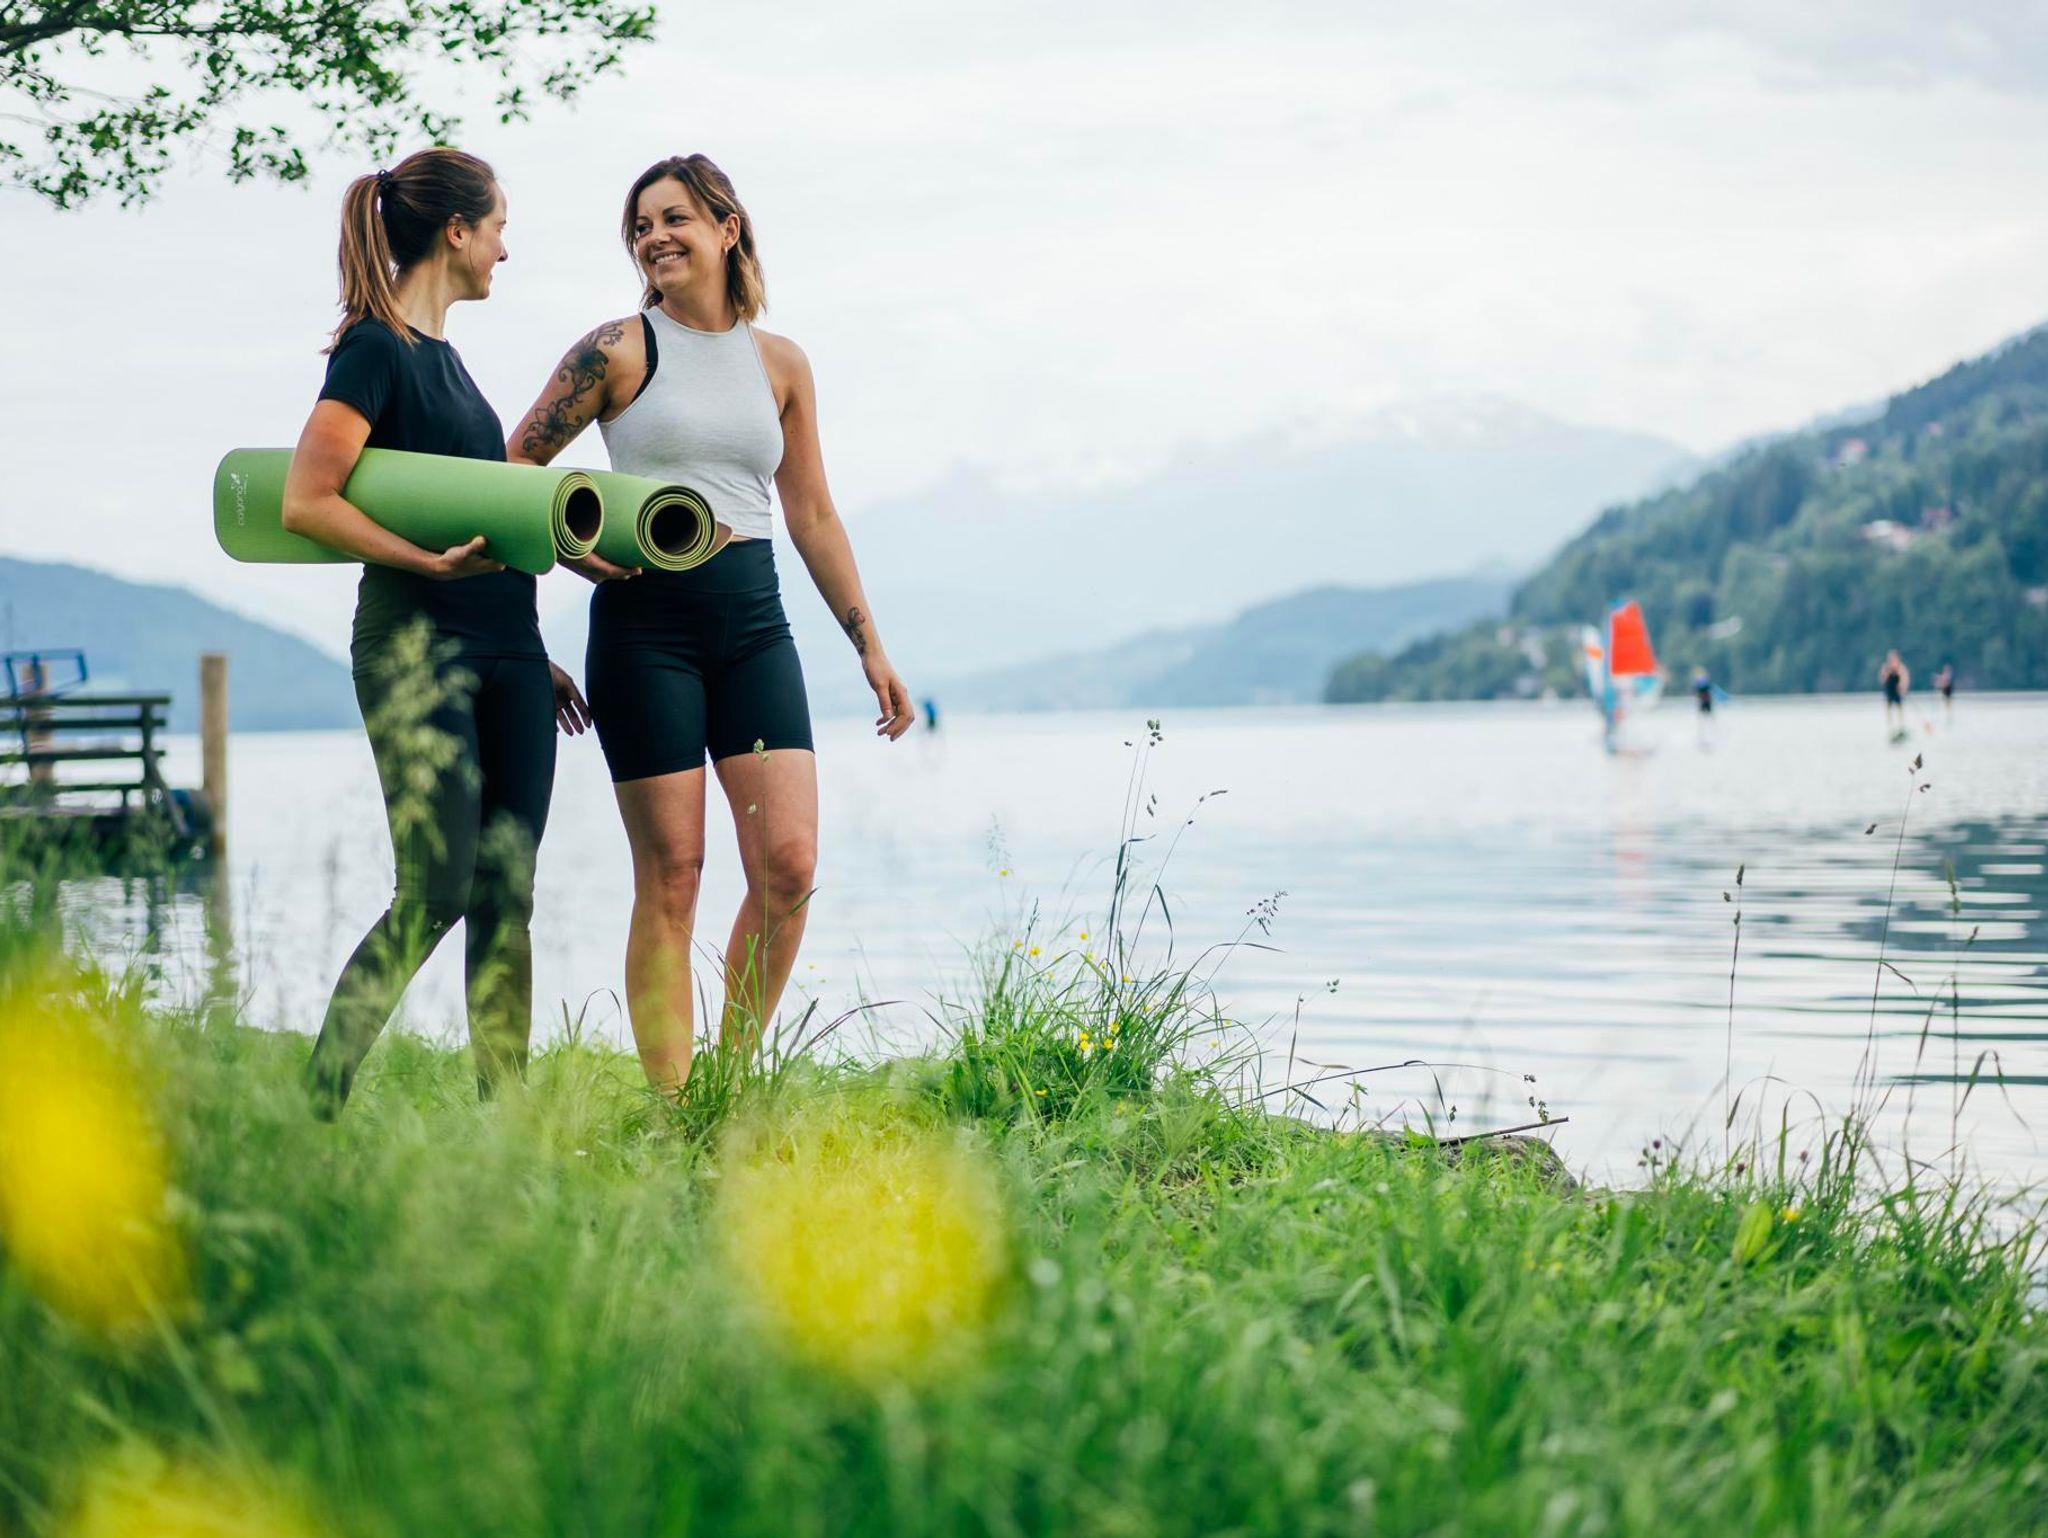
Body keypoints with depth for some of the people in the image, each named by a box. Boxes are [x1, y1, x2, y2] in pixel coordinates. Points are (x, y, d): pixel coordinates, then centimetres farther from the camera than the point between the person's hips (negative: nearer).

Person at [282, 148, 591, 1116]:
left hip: (501, 646, 8)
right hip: (415, 644, -8)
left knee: (507, 894, 3)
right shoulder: (375, 349, -7)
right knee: (436, 892, -14)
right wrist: (430, 561, -21)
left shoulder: (442, 355, 19)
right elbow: (306, 503, -14)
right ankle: (315, 1108, -7)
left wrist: (532, 657, 23)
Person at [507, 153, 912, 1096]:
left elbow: (813, 518, 17)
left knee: (788, 864, -8)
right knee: (671, 874, -4)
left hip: (753, 620, 4)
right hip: (647, 619, -4)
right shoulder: (620, 350, 1)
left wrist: (871, 648, 15)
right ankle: (671, 1108, 2)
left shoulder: (781, 364, 12)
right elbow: (513, 466, 4)